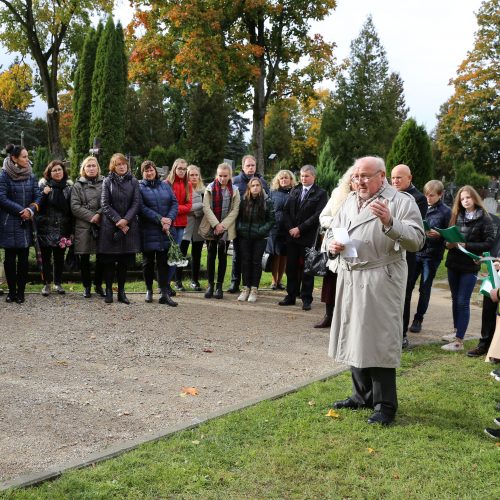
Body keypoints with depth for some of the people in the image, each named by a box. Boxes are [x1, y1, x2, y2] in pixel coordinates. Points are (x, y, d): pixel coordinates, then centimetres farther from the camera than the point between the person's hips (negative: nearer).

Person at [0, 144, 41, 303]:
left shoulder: (31, 175, 7)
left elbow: (38, 196, 4)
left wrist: (31, 210, -15)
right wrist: (21, 210, -15)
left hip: (26, 223, 3)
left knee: (23, 258, 2)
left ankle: (21, 291, 10)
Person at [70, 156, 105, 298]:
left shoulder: (104, 183, 8)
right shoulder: (78, 185, 9)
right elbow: (75, 207, -1)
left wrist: (99, 215, -16)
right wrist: (91, 217, -11)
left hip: (102, 225, 0)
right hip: (83, 226, 0)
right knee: (84, 258, 5)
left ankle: (98, 285, 17)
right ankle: (86, 286, 16)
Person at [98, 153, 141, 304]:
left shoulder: (133, 181, 7)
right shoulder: (107, 181, 4)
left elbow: (136, 203, 1)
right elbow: (105, 204, -2)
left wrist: (125, 220, -12)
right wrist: (118, 221, -11)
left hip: (129, 225, 1)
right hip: (110, 225, -1)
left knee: (125, 260, 4)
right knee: (109, 260, 0)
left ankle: (121, 291, 12)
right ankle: (109, 290, 9)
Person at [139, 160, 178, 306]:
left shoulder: (165, 186, 13)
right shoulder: (139, 187, 2)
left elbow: (174, 203, 6)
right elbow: (142, 208, -10)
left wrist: (169, 219, -11)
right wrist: (160, 219, -17)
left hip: (165, 230, 2)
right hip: (148, 231, -2)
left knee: (163, 261, -1)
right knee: (148, 261, 8)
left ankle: (164, 293, -2)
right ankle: (149, 290, 23)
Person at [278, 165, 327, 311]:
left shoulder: (320, 193, -2)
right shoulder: (294, 191, 12)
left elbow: (317, 215, -11)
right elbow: (286, 211, 9)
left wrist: (300, 228, -13)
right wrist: (290, 228, -5)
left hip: (308, 237, -4)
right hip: (291, 235, 4)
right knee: (291, 267, 8)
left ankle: (306, 299, 8)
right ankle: (291, 296, 17)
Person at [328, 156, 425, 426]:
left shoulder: (401, 201, -6)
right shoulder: (349, 201, 13)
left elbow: (416, 241, -14)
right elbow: (334, 230, 21)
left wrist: (390, 222, -28)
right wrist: (332, 244, -2)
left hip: (381, 280, -6)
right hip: (350, 280, 7)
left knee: (379, 341, -3)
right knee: (354, 337, 13)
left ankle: (385, 404, 8)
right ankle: (362, 395, 27)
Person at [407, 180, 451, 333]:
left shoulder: (445, 211, -4)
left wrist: (438, 235, -20)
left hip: (432, 255, -2)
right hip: (415, 252, 3)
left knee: (424, 289, 7)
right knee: (407, 285, 3)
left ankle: (418, 319, 18)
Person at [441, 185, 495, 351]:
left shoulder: (484, 218, -6)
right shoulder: (457, 216, 8)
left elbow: (489, 243, -10)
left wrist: (466, 246, -18)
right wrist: (449, 243, -7)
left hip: (470, 266, -5)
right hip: (453, 263, 5)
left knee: (463, 302, -5)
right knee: (455, 299, 16)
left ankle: (459, 341, -1)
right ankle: (456, 331, 31)